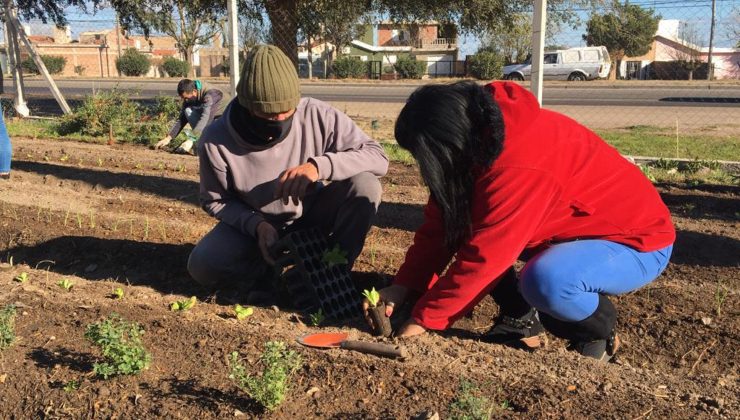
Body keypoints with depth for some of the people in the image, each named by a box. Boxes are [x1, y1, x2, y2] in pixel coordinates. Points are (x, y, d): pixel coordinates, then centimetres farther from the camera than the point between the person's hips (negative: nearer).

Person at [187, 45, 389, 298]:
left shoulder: (318, 116, -24)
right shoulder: (216, 141, -23)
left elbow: (378, 156, -22)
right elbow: (215, 201, -9)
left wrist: (320, 165, -38)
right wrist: (256, 225, -29)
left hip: (314, 216, 1)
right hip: (255, 225, 0)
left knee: (364, 184, -27)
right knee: (202, 265, -27)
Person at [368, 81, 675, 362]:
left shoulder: (520, 167, -36)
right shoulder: (478, 137, -9)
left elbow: (483, 258, -31)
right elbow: (441, 223, -5)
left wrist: (424, 318, -20)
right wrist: (404, 286, -13)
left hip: (637, 241, -8)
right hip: (574, 226, 8)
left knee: (545, 281, -38)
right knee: (463, 224, -5)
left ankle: (600, 331, -4)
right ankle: (521, 319, 8)